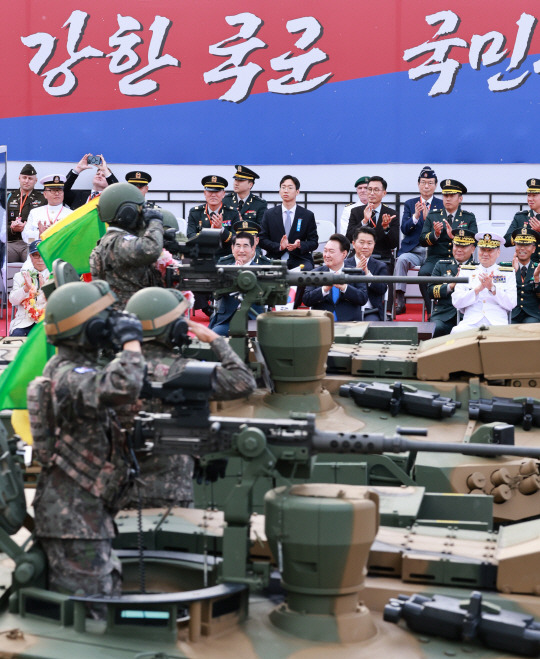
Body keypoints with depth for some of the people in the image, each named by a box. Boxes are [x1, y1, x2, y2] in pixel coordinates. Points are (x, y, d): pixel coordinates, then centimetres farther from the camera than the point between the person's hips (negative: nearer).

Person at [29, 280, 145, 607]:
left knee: (108, 590, 20)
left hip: (87, 510, 10)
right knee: (86, 611, -4)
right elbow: (124, 387, -43)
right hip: (74, 515, -10)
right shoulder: (71, 377, -23)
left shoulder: (59, 368, 10)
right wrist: (131, 340, -26)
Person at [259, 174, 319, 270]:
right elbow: (262, 240, 7)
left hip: (299, 261, 0)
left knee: (306, 269, -35)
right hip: (275, 260, 0)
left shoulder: (308, 216, 9)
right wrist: (279, 246, -13)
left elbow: (314, 243, 8)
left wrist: (299, 245, -14)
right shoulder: (269, 214, 12)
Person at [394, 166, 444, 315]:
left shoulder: (442, 205, 11)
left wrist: (427, 218, -19)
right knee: (401, 260, -31)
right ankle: (399, 301, -31)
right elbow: (404, 229, 3)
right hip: (413, 250, 1)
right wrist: (415, 216, -17)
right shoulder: (409, 204, 15)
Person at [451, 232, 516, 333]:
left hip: (497, 324, -1)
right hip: (470, 323, 1)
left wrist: (492, 287, -10)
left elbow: (511, 304, 3)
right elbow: (456, 302, 5)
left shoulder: (508, 274, 16)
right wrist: (478, 288, -9)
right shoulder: (466, 271, 17)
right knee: (457, 332, -33)